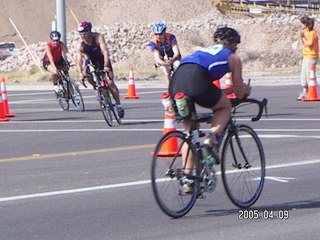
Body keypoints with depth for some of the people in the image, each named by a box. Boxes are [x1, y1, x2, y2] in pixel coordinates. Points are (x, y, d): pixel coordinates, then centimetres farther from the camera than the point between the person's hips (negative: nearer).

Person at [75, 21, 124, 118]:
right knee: (85, 71, -30)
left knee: (110, 83, -14)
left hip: (103, 60, -2)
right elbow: (79, 61, -29)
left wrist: (106, 66, -50)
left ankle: (118, 105, -5)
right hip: (91, 62, 2)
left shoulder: (98, 37, -26)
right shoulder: (80, 46, -21)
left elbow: (105, 51, -36)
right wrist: (80, 73, -46)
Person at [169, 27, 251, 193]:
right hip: (197, 81, -5)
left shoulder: (203, 51, 39)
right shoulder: (233, 57, 23)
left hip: (176, 81, 5)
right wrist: (245, 90, 48)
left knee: (190, 131, 20)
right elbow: (240, 94, 27)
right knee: (225, 106, 24)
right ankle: (212, 137, -3)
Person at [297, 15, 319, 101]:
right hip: (306, 56, 10)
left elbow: (309, 45, -19)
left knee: (309, 75, -5)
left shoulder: (312, 33, -16)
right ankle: (304, 92, 19)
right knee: (303, 75, 12)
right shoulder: (306, 32, 13)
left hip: (311, 57, -10)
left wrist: (303, 37, -16)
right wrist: (301, 37, 3)